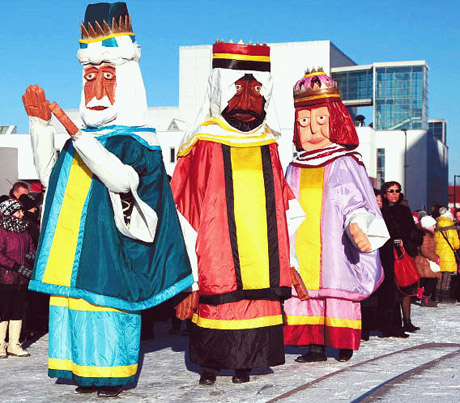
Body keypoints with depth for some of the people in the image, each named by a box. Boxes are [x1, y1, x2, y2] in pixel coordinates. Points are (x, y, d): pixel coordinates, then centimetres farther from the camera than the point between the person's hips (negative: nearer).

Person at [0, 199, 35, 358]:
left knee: (18, 310, 10)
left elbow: (31, 247, 22)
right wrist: (18, 267, -21)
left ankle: (14, 345, 18)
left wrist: (31, 254, -2)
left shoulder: (24, 230, 12)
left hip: (22, 279, 7)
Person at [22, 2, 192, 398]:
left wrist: (77, 135, -30)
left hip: (109, 248, -7)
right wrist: (40, 124, 14)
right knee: (75, 300, 8)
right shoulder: (84, 139, 17)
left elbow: (122, 178, -24)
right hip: (75, 248, 7)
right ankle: (86, 371, 16)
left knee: (106, 310, -7)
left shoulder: (139, 141, -6)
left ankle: (113, 373, 4)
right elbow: (49, 175, 21)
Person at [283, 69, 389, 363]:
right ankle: (315, 345, 5)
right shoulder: (296, 169, 16)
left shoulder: (344, 163, 2)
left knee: (339, 289, -4)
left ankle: (344, 345, 6)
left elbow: (354, 200, -4)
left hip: (333, 243, -4)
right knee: (305, 291, 0)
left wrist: (356, 224, -21)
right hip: (303, 245, 4)